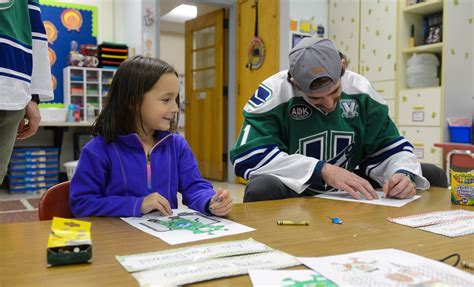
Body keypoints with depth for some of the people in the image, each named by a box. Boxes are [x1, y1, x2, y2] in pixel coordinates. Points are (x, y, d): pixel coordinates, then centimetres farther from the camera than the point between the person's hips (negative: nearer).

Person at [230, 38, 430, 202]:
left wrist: (403, 173, -16)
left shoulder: (358, 88, -3)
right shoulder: (275, 91, -17)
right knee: (262, 188, -38)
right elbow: (247, 157, -25)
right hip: (293, 196, -4)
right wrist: (323, 170, -26)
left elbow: (388, 147, 7)